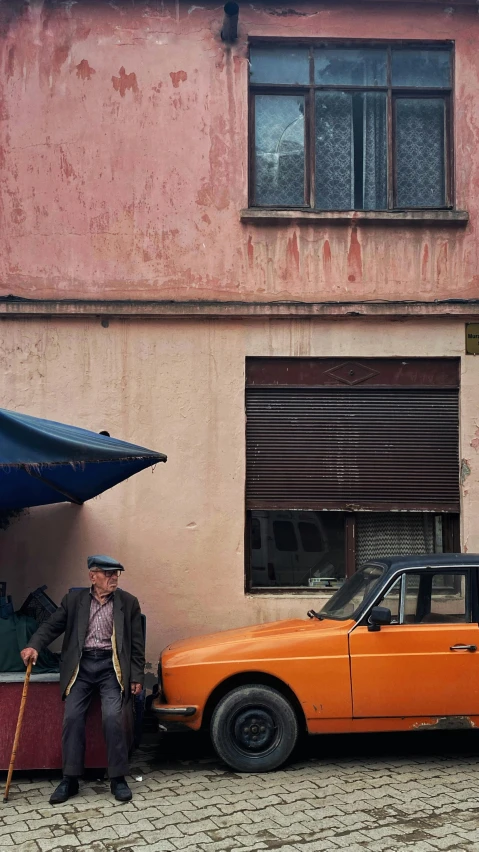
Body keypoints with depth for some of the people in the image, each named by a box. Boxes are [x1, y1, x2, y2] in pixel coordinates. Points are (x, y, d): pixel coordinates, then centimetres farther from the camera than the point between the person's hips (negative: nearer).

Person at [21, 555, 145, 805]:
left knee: (113, 718, -15)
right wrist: (34, 646, -14)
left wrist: (136, 677, 3)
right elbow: (52, 625, 5)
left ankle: (118, 778, -3)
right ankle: (70, 779, 3)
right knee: (72, 718, -9)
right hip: (81, 665, 1)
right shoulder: (74, 599, 7)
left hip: (111, 666, -1)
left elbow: (136, 643, 7)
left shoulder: (128, 602, 5)